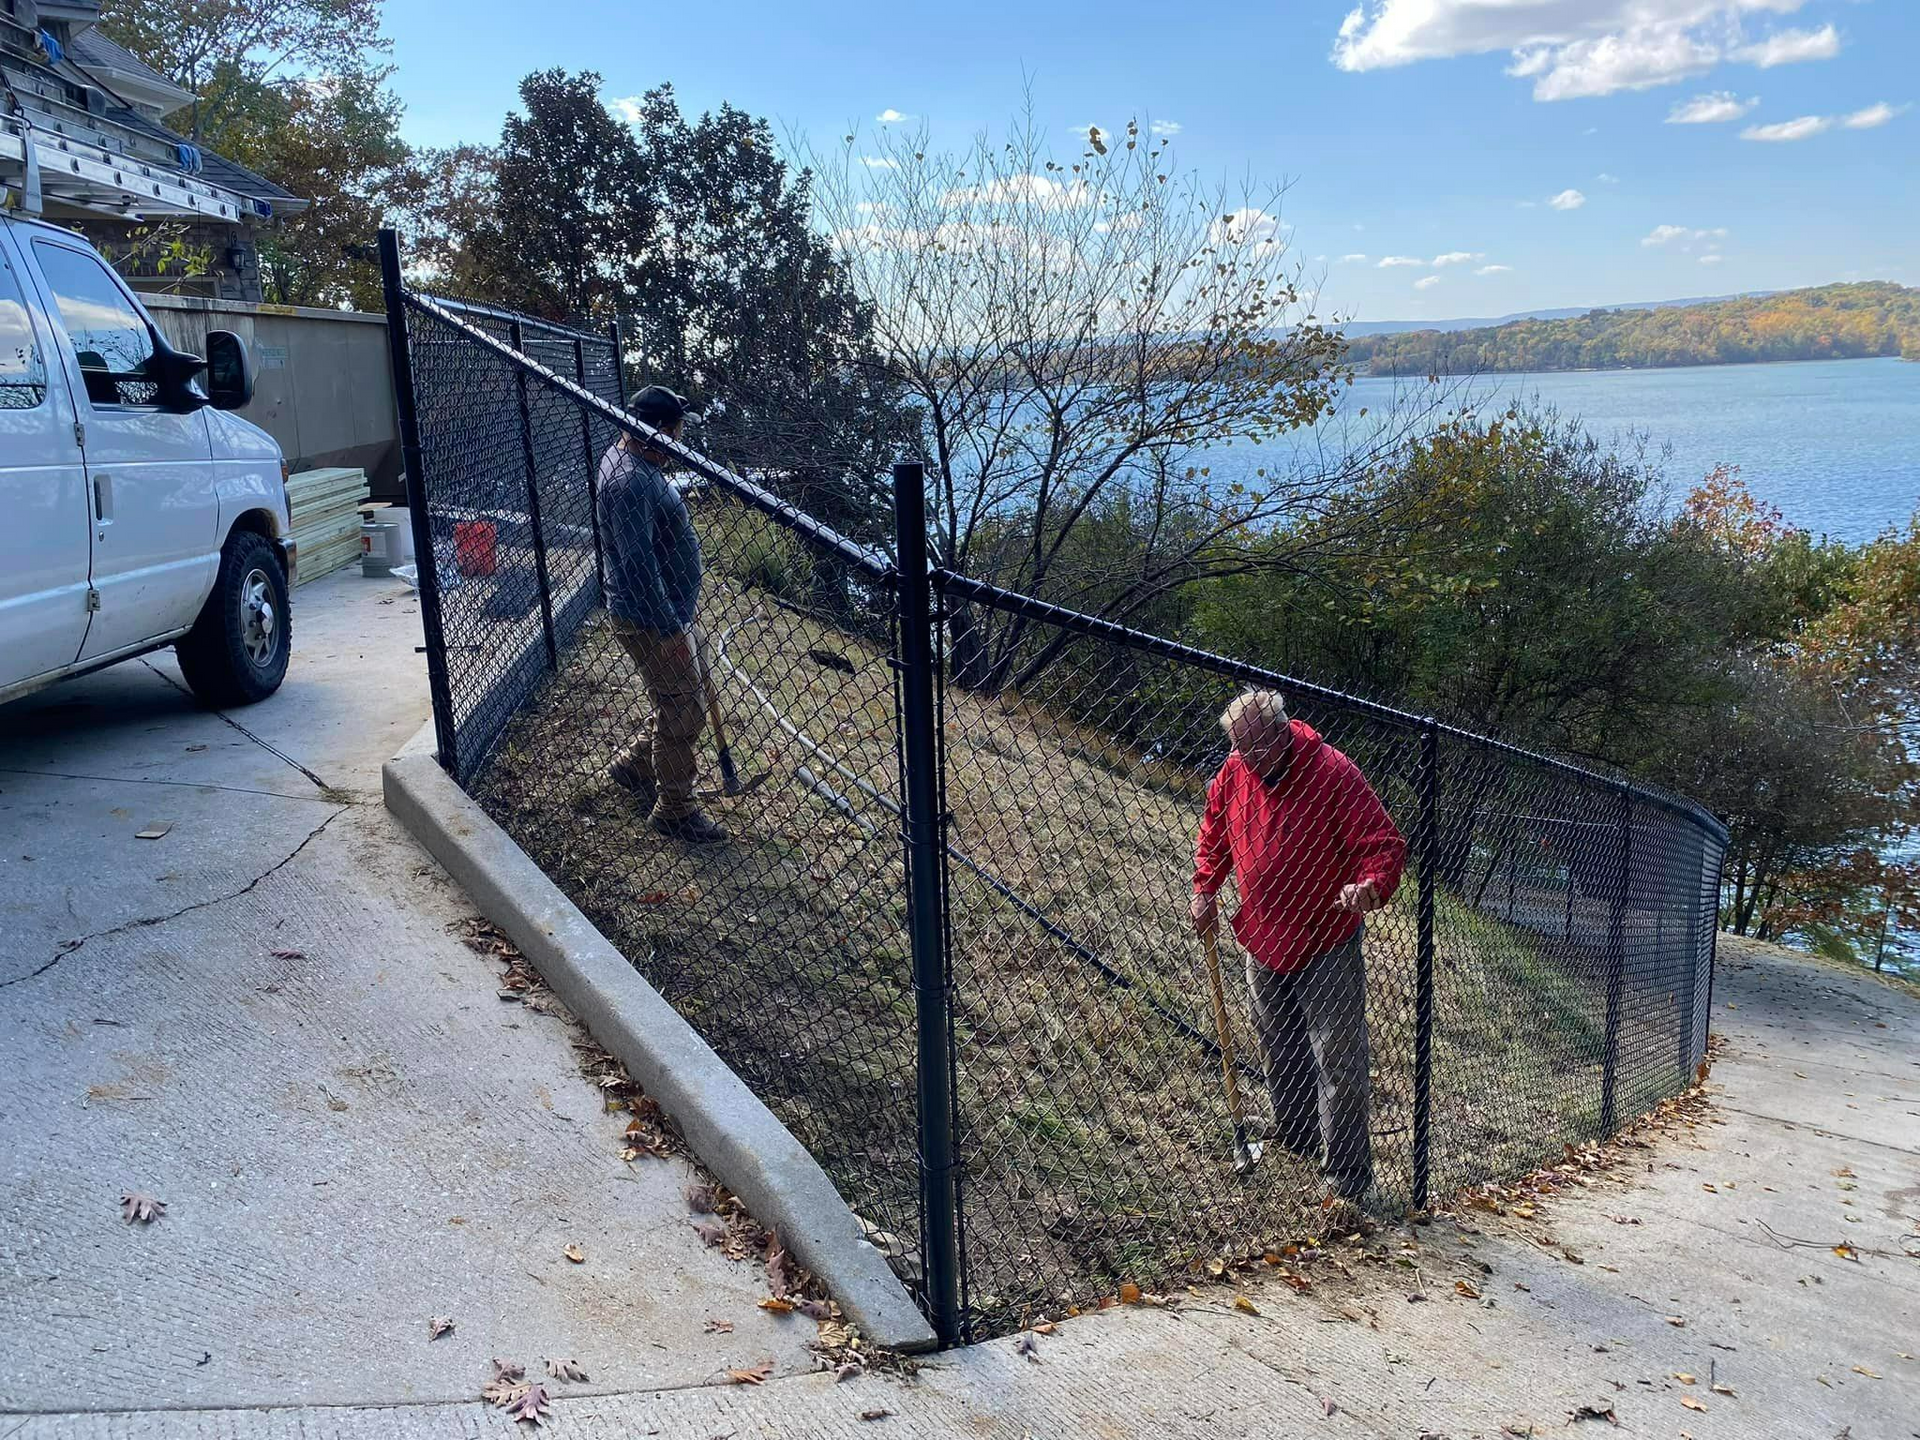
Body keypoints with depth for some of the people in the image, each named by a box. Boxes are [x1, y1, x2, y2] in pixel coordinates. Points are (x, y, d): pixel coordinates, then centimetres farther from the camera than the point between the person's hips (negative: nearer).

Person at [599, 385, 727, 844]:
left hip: (674, 611, 10)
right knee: (682, 712, 1)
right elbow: (638, 565, -29)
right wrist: (672, 630, -26)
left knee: (689, 698, 21)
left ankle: (632, 765, 37)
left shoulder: (632, 460, 9)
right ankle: (674, 810, 16)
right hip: (652, 621, -10)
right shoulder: (631, 481, -25)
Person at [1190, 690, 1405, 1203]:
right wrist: (1205, 888, 5)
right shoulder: (1233, 774, -3)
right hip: (1263, 943, 6)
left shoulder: (1333, 774, -20)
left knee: (1338, 1060, -4)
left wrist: (1370, 886, -39)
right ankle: (1294, 1136, 40)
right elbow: (1212, 834, 16)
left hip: (1327, 944, -6)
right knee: (1278, 1050, 20)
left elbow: (1385, 843, -19)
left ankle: (1346, 1173, 7)